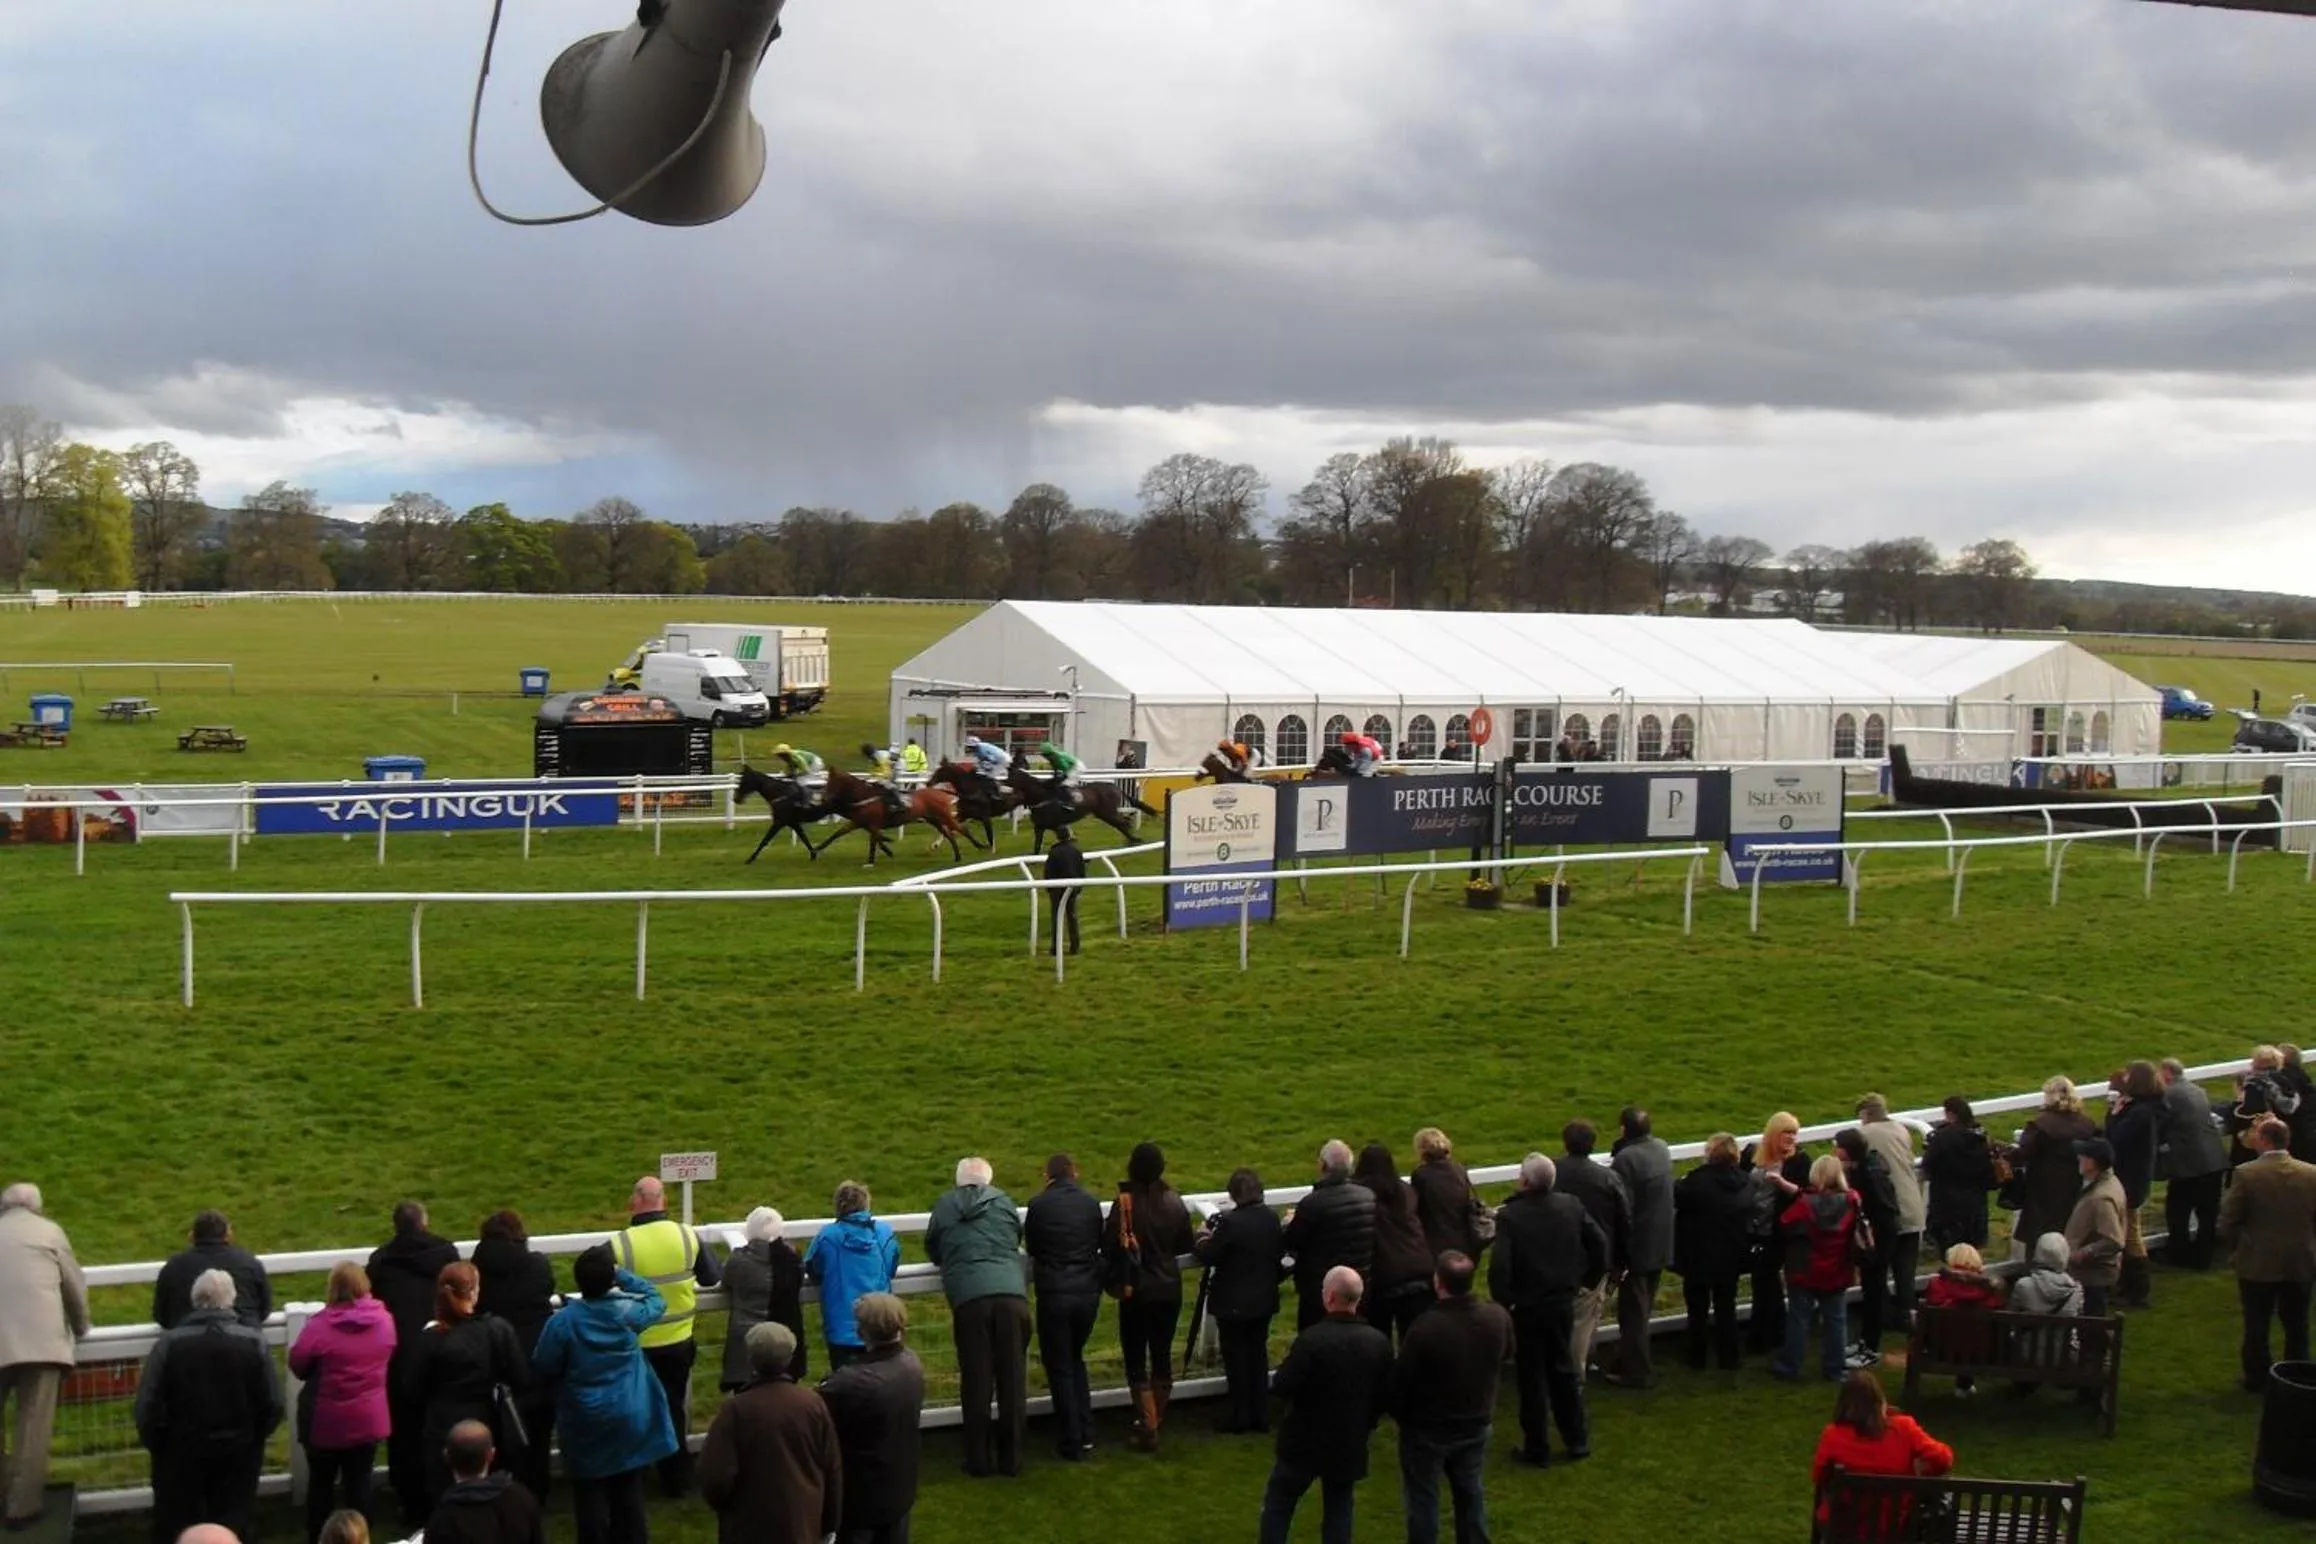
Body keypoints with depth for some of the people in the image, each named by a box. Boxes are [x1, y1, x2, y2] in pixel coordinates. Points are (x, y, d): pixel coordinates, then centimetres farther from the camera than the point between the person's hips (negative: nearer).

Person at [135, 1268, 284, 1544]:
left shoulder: (169, 1343, -11)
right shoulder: (253, 1343, -9)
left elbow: (148, 1407, -11)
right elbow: (273, 1405, -7)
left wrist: (156, 1445, 6)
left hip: (181, 1454, 0)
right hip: (238, 1454, 0)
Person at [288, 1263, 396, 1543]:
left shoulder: (320, 1326, -21)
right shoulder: (384, 1320, -8)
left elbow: (297, 1365, -8)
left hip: (326, 1421, -2)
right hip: (368, 1419, 3)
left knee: (321, 1482, 15)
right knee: (359, 1482, 11)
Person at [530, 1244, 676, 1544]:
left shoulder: (563, 1321, -17)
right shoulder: (628, 1312, -10)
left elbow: (543, 1369, -8)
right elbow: (656, 1299, 12)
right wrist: (623, 1275, 9)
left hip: (586, 1424, -2)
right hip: (630, 1420, 2)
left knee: (591, 1497, 9)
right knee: (629, 1495, 14)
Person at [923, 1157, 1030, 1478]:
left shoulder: (945, 1207, 13)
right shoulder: (1003, 1202, 15)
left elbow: (932, 1252, 24)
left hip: (969, 1298, -1)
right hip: (1011, 1294, 1)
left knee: (976, 1382, 6)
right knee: (1012, 1380, 8)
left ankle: (979, 1460, 10)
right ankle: (1011, 1458, 13)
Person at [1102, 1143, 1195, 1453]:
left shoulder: (1125, 1203, -17)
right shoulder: (1174, 1203, -3)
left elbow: (1109, 1246, -16)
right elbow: (1185, 1246, 7)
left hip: (1136, 1291, -4)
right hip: (1169, 1288, 4)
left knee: (1136, 1361, 4)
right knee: (1162, 1356, 17)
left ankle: (1148, 1428, -2)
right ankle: (1156, 1419, 30)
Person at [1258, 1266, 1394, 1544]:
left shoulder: (1311, 1339, -24)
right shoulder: (1379, 1342, -7)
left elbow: (1282, 1388, -20)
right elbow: (1386, 1395, 3)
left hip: (1305, 1441, -4)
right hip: (1350, 1443, 4)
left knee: (1278, 1504, 14)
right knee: (1338, 1511, 14)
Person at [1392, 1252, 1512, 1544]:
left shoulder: (1425, 1327, -33)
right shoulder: (1499, 1317, -16)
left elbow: (1401, 1379, -20)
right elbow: (1505, 1356, 7)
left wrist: (1400, 1414, 0)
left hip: (1427, 1429, -4)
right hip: (1477, 1424, 4)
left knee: (1423, 1500, 13)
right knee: (1471, 1494, 22)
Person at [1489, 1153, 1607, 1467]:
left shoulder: (1510, 1215, -22)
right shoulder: (1572, 1206, -6)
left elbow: (1499, 1267, -27)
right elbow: (1600, 1241, 1)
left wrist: (1504, 1300, -11)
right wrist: (1587, 1278, 12)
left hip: (1526, 1307, -4)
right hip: (1563, 1303, 4)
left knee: (1531, 1379, 8)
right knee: (1564, 1370, 20)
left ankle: (1537, 1448, 16)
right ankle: (1577, 1440, 27)